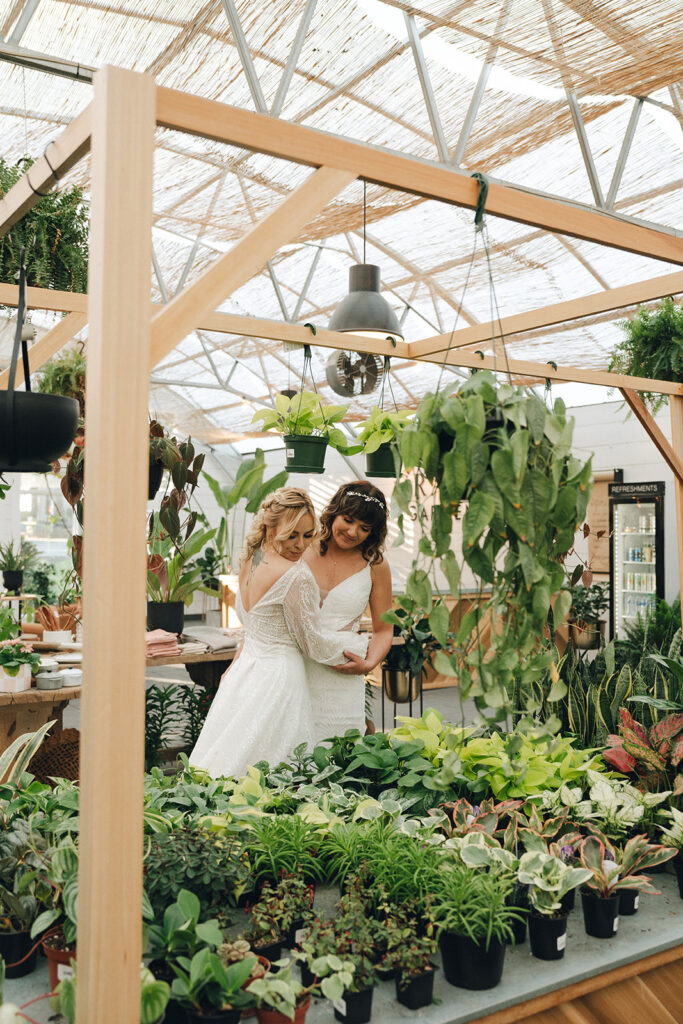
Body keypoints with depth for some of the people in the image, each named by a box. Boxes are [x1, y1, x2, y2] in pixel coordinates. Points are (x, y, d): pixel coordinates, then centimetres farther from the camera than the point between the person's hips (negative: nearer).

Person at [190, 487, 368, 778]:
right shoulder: (296, 575, -20)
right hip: (278, 677, -9)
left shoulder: (249, 562, 6)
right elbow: (313, 641, -10)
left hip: (245, 670, 9)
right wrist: (358, 643, 5)